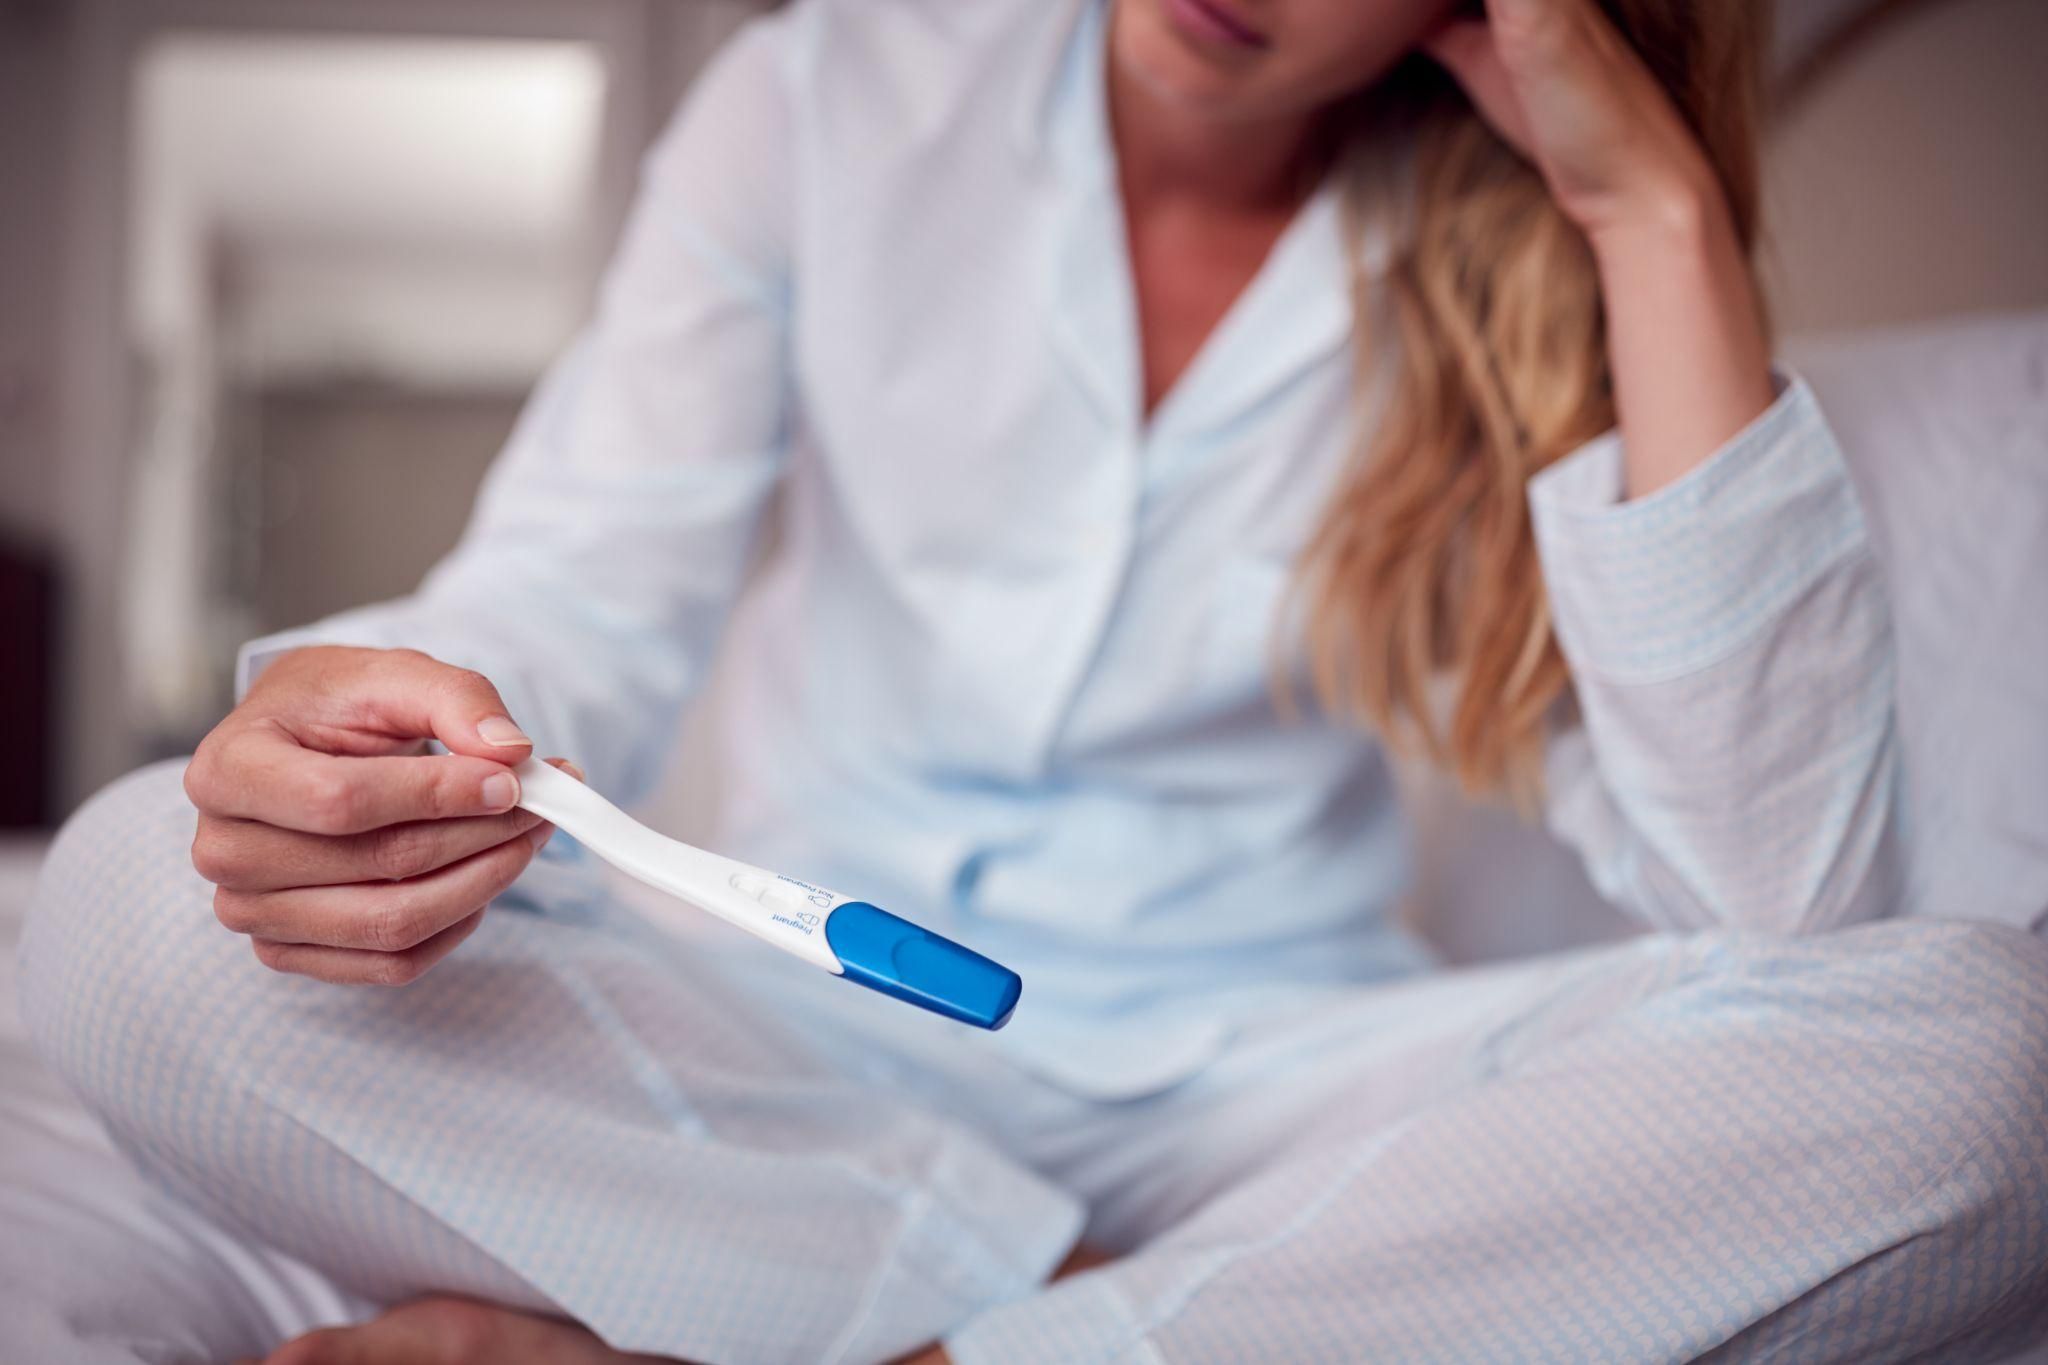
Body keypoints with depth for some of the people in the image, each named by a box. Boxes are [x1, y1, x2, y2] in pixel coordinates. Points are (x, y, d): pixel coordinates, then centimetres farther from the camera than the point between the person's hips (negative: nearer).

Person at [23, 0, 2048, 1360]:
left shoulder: (1517, 266, -1)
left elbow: (1793, 897, -14)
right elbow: (565, 609, -6)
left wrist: (1657, 205, -16)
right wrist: (393, 716, -31)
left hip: (1258, 1080, 1)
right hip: (796, 1055, 0)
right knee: (134, 893, -23)